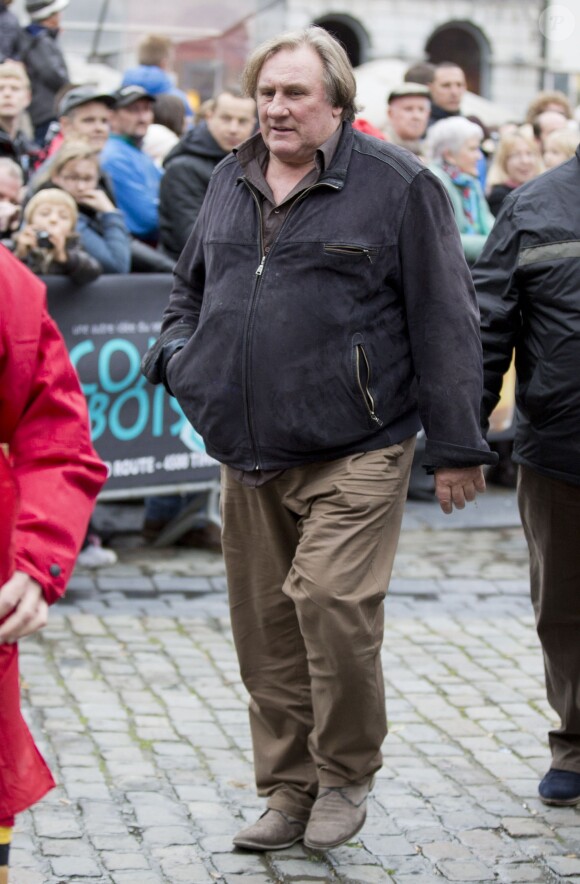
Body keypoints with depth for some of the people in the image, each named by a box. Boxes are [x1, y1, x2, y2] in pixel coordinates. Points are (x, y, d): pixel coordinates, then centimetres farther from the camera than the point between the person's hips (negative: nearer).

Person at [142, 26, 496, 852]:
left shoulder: (395, 184, -3)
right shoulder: (231, 180, 14)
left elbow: (444, 319, -4)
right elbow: (191, 285, 28)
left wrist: (456, 445, -6)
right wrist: (176, 349, 6)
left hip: (354, 450, -6)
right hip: (249, 454, 6)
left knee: (331, 599, -18)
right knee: (266, 626, 8)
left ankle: (346, 775, 3)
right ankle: (290, 792, 21)